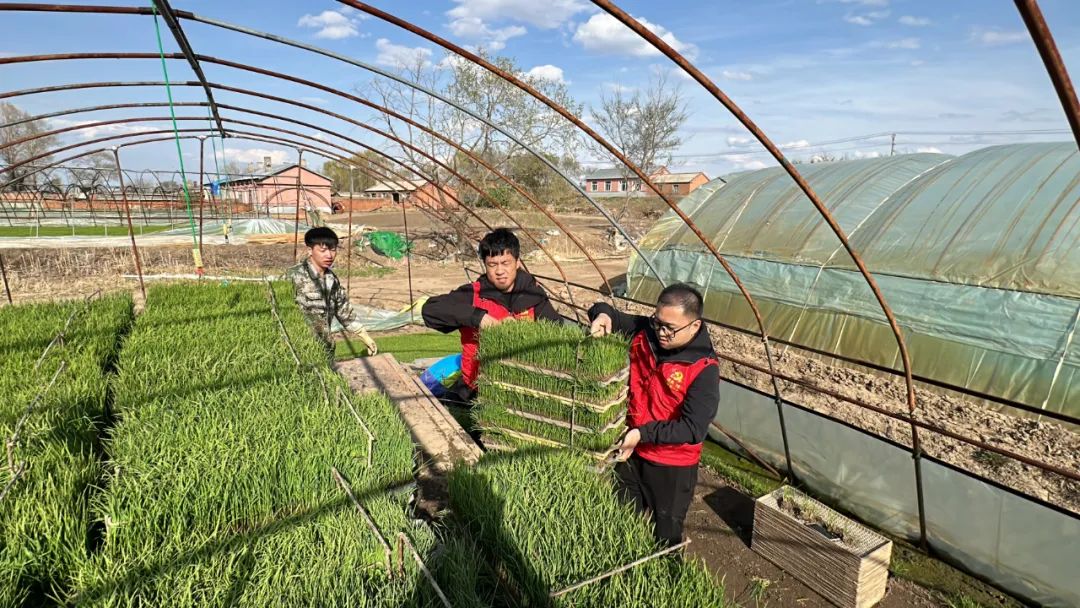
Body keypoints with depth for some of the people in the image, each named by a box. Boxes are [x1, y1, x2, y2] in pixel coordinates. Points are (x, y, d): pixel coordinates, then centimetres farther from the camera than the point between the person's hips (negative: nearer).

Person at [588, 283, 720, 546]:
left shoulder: (704, 369, -24)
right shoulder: (644, 332, -11)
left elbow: (693, 429, -27)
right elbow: (608, 316, 3)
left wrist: (644, 433, -32)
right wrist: (603, 314, -20)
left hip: (672, 466, -5)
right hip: (629, 451, 5)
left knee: (665, 537, 18)